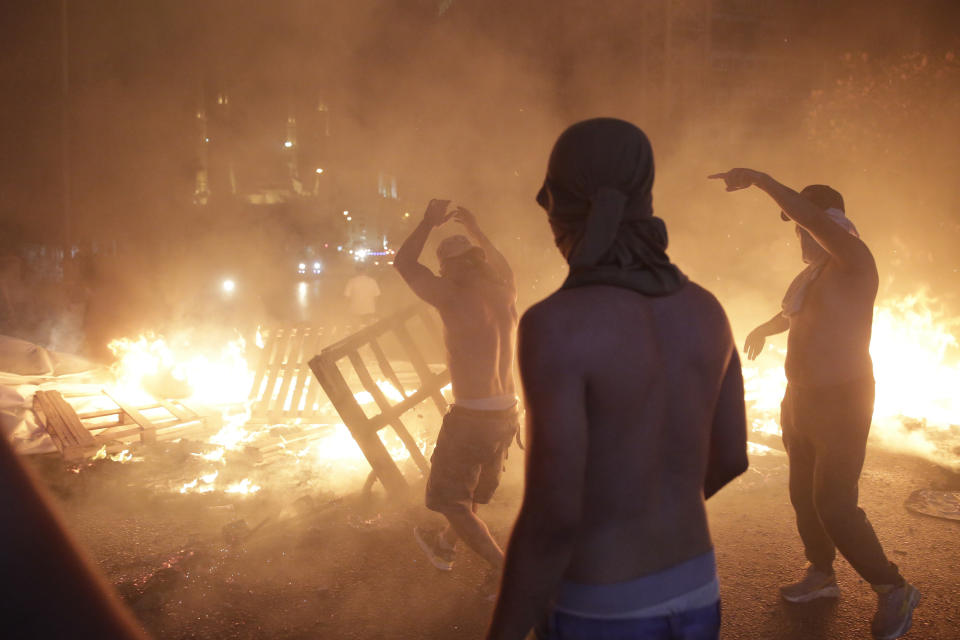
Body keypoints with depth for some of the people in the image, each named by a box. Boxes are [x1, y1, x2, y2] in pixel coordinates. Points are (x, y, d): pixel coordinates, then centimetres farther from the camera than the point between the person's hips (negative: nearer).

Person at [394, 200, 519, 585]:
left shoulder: (452, 296, -14)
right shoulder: (504, 295, 4)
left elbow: (403, 262, -3)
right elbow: (505, 272, 29)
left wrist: (429, 223, 8)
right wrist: (476, 232, 30)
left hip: (471, 418, -7)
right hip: (506, 414, 7)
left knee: (450, 499, 8)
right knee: (473, 491, 25)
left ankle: (503, 567, 2)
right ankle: (444, 546, 48)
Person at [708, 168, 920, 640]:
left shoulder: (854, 260, -16)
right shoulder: (813, 273, 10)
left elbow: (814, 216, -34)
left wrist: (759, 178, -29)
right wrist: (764, 328, 24)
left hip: (842, 403, -9)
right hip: (804, 399, 9)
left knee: (834, 504, -10)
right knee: (804, 494, 17)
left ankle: (893, 591, 7)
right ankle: (821, 575, 34)